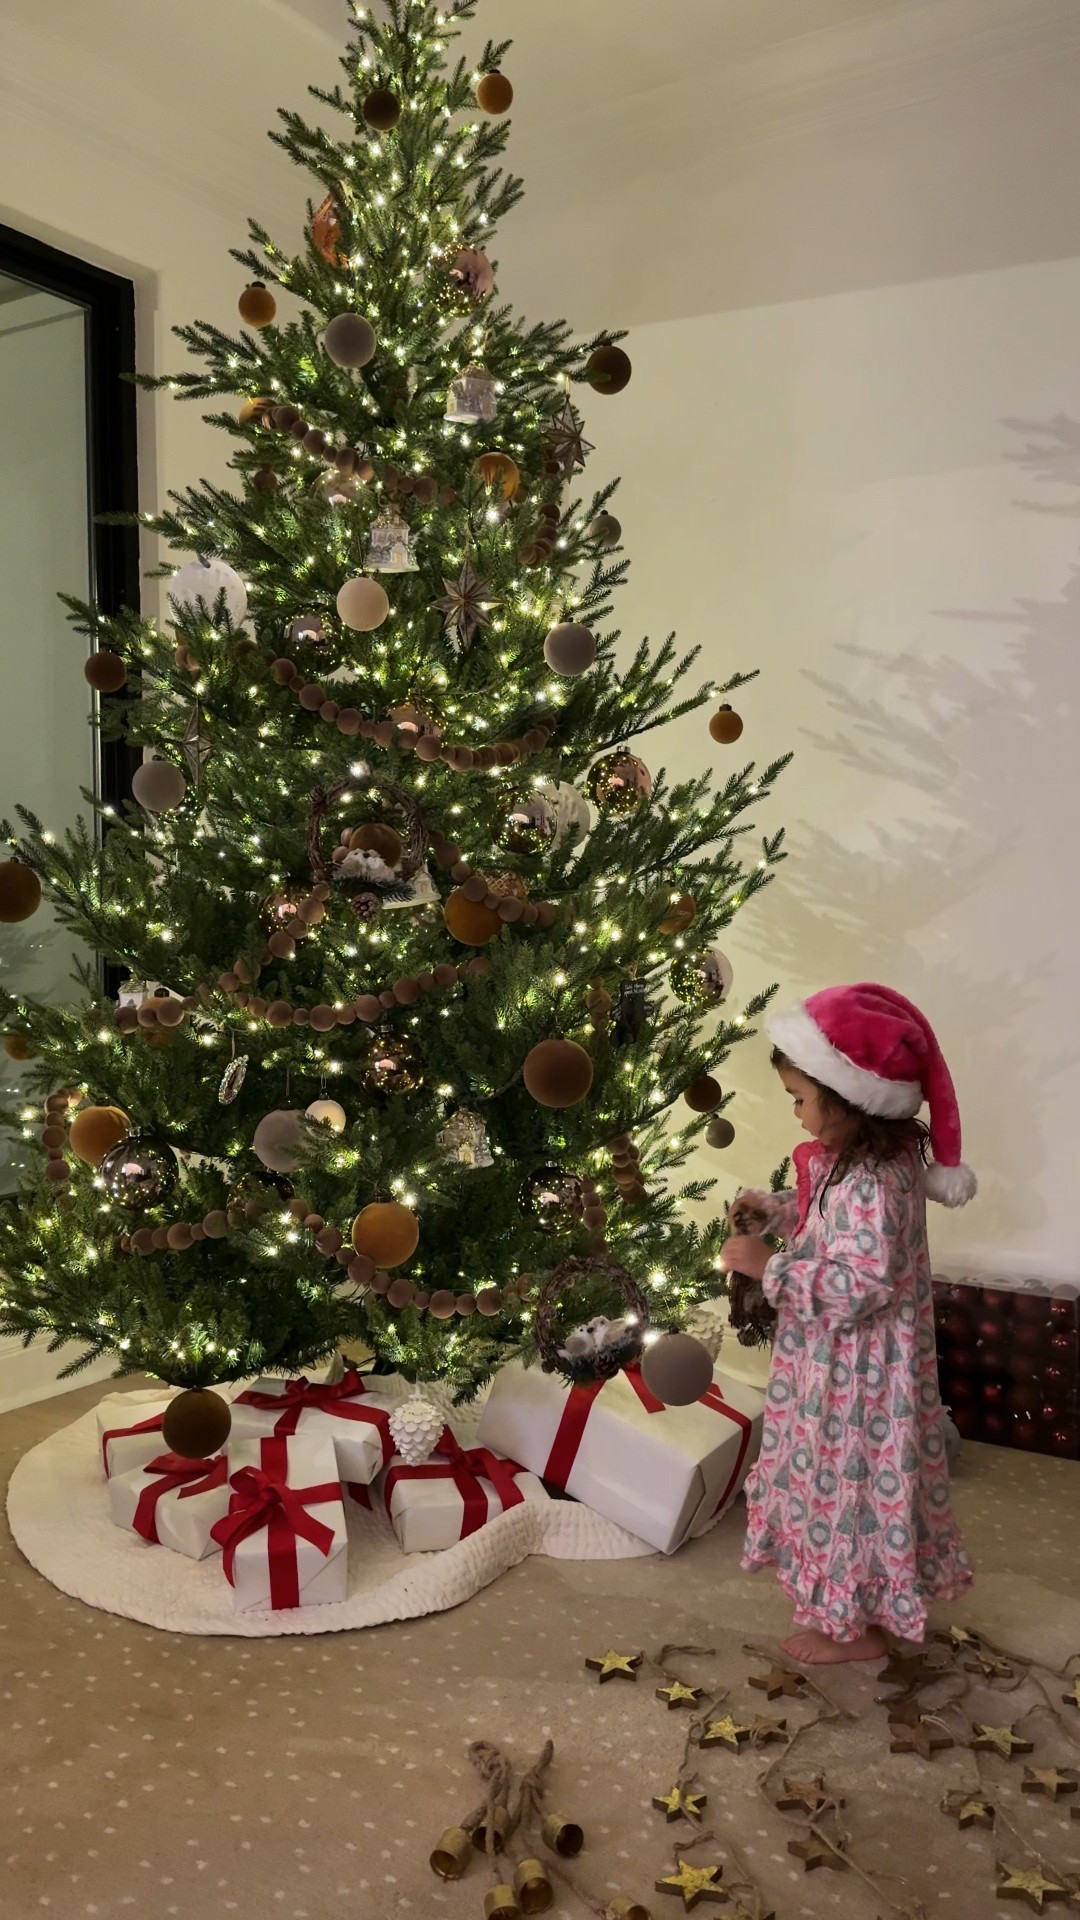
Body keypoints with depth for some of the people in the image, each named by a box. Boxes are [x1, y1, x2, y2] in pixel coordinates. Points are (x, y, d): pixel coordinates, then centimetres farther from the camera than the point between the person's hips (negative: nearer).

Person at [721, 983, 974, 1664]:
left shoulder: (873, 1182, -31)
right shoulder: (867, 1154, 0)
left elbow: (860, 1284, -32)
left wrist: (769, 1266, -28)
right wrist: (774, 1209, 4)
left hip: (858, 1376, -10)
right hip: (843, 1361, 10)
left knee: (851, 1478, 8)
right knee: (838, 1474, 23)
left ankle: (855, 1626, 27)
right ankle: (849, 1597, 43)